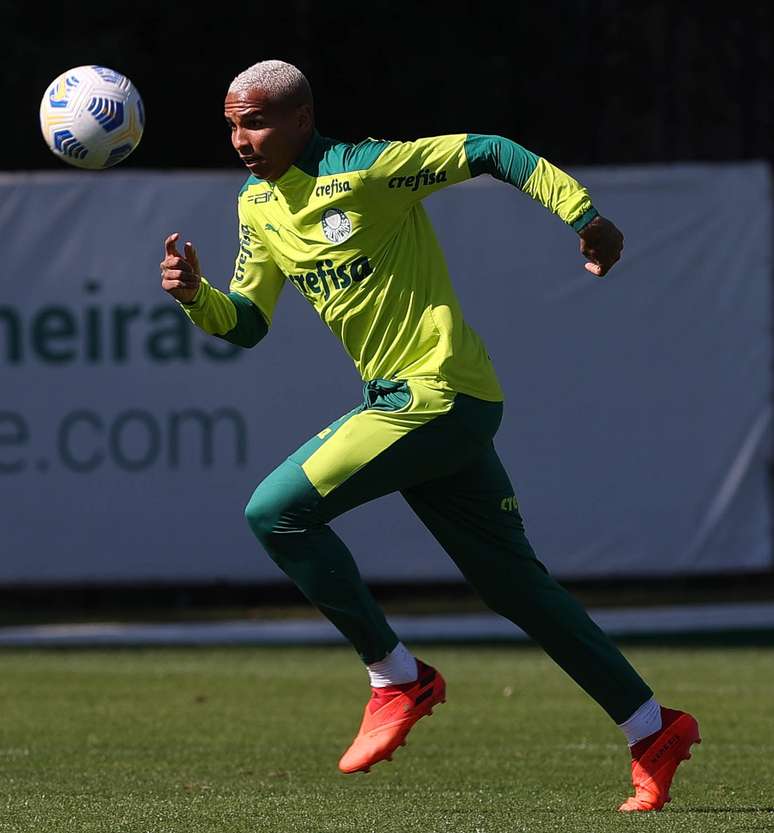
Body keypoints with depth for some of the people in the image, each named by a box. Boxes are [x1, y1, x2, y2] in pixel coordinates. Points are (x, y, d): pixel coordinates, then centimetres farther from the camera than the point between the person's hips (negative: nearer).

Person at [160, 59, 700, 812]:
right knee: (514, 584, 12)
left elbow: (489, 153, -12)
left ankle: (397, 679, -4)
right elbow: (246, 322, 15)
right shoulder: (257, 208, 10)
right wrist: (196, 296, -6)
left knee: (277, 511, -16)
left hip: (440, 396, -9)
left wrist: (582, 215, -20)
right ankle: (653, 732, 19)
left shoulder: (362, 170, -14)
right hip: (399, 399, 9)